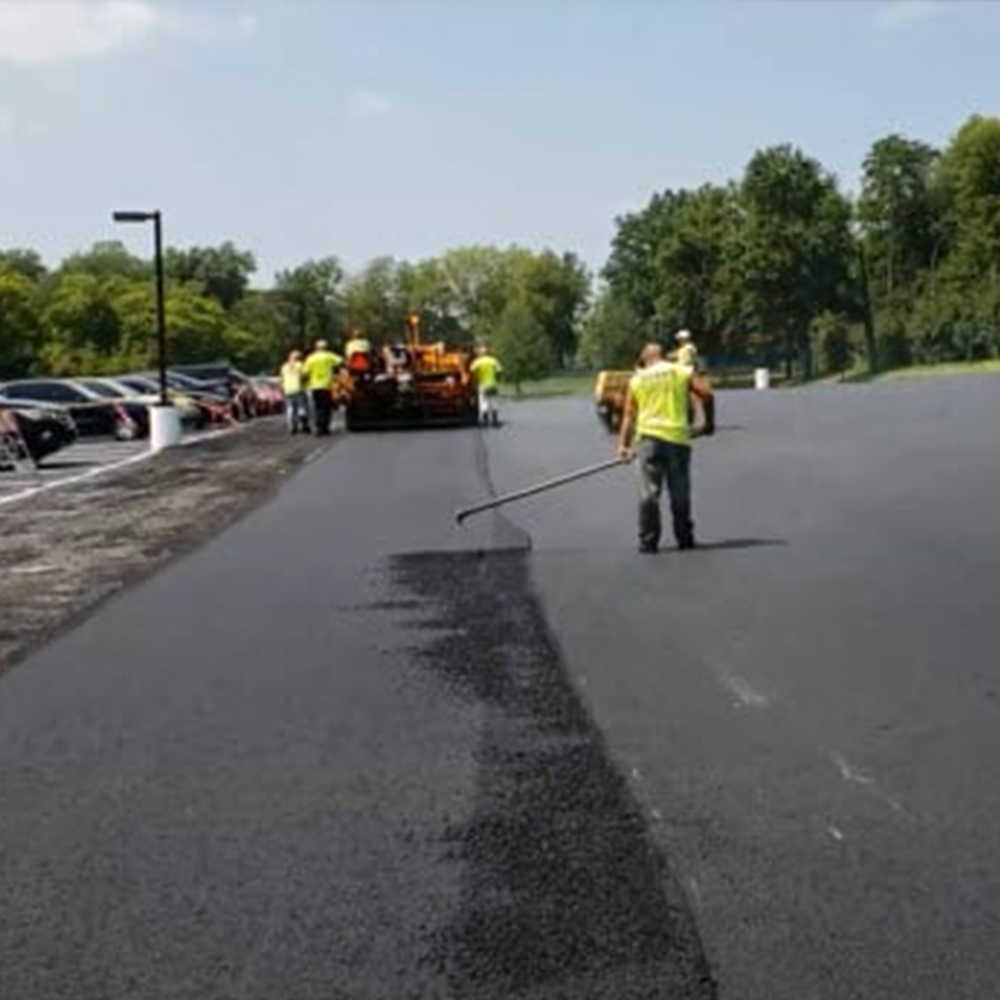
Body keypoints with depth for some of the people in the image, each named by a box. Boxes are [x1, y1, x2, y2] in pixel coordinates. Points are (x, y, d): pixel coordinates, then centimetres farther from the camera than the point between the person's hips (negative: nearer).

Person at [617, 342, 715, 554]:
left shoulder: (637, 379, 12)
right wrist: (709, 423, 9)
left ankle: (648, 541, 0)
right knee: (680, 493, 8)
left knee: (649, 492, 1)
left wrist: (623, 444, 6)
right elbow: (706, 394, -2)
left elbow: (629, 414, 7)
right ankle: (684, 538, 15)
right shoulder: (683, 372, 10)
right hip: (677, 436, 0)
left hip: (648, 436, 1)